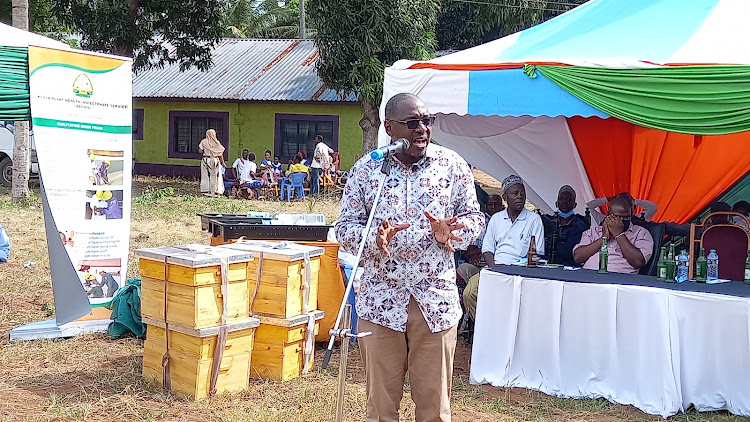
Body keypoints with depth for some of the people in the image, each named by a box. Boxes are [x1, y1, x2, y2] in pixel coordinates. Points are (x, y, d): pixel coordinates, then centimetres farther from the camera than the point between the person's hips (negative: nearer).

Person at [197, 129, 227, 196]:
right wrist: (222, 162, 7)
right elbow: (220, 154, -1)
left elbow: (200, 151, -5)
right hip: (215, 160, 0)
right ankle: (217, 191, 2)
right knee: (216, 176, 5)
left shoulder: (203, 142, -3)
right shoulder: (217, 142, -1)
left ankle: (206, 191, 1)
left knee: (206, 176, 5)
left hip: (206, 160, 0)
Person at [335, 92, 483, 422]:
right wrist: (375, 239, -17)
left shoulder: (453, 165, 3)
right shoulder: (365, 169, 1)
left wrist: (448, 234, -13)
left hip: (436, 301, 1)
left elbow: (474, 217, 9)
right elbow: (345, 227, 4)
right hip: (380, 299, 0)